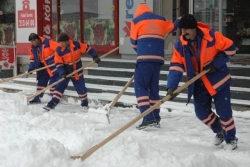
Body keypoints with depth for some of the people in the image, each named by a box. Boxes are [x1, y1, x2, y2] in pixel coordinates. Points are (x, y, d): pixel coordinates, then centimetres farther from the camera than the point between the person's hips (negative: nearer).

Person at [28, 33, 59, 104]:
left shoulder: (48, 43, -23)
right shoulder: (33, 48, 1)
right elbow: (32, 59, 9)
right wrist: (31, 68, -4)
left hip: (53, 66, -7)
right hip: (44, 68, 7)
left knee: (53, 82, -7)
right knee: (41, 81, 10)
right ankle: (37, 98, 19)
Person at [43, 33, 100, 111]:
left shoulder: (77, 45, -16)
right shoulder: (58, 50, -16)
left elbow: (87, 48, -7)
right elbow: (58, 64, -13)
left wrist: (95, 56, -13)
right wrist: (62, 73, -24)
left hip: (77, 72, 1)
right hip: (65, 72, 0)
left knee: (81, 88, 5)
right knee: (60, 87, -9)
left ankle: (84, 103, 27)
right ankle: (52, 104, -7)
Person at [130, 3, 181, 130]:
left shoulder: (136, 20, 7)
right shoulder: (160, 20, 19)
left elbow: (133, 41, 12)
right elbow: (172, 27, 37)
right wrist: (180, 20, 59)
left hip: (144, 58, -5)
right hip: (158, 58, 5)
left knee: (140, 87, -4)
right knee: (153, 88, 15)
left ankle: (148, 118, -16)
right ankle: (155, 118, 15)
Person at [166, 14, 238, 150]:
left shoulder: (212, 37, -21)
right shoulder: (180, 45, -11)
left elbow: (230, 48, -11)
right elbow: (176, 67, -15)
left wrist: (216, 64, -18)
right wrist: (171, 87, -27)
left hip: (218, 79, -4)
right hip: (199, 83, 4)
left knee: (223, 110, -4)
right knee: (202, 112, 4)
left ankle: (231, 138, 18)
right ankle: (219, 131, 31)